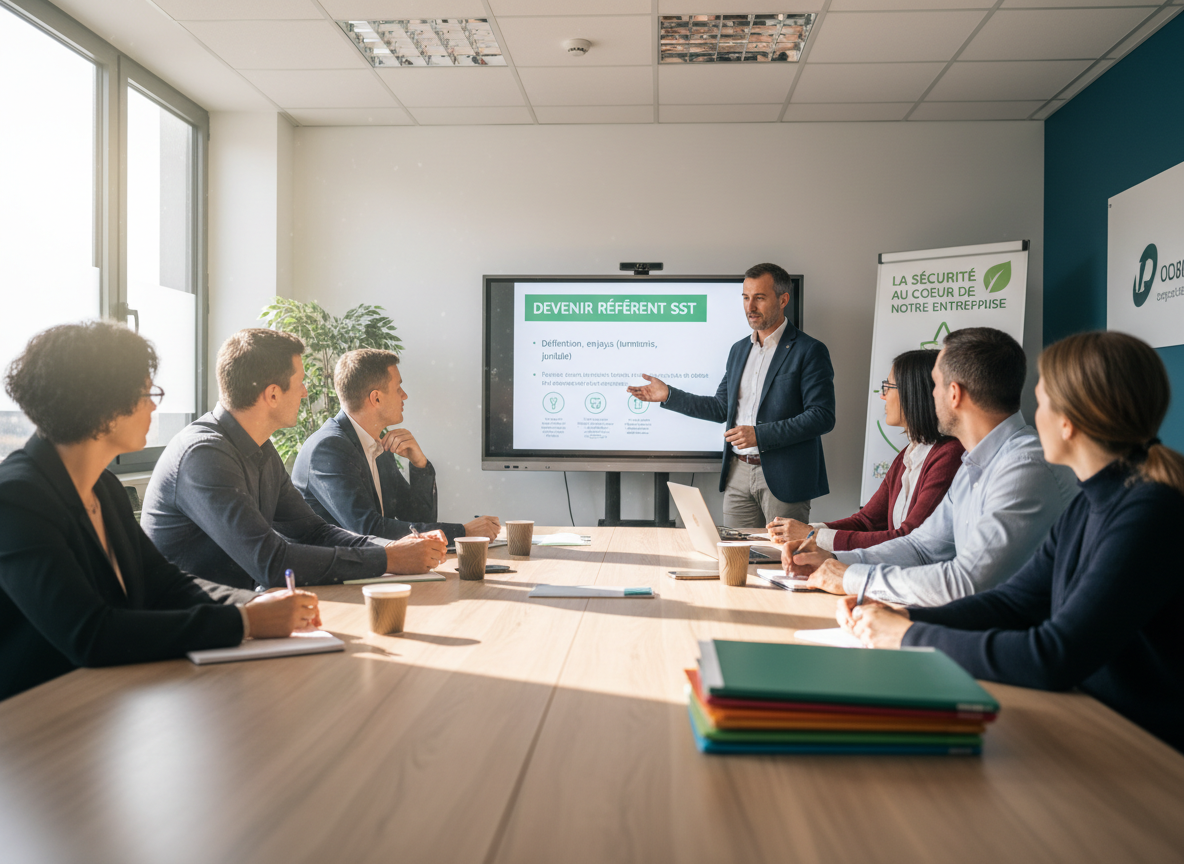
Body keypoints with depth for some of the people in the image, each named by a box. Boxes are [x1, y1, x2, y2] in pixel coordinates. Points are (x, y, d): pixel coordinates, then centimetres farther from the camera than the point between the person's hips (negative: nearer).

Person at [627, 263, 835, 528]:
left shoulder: (809, 351, -7)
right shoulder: (739, 350, 15)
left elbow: (822, 416, -14)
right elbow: (722, 407, 19)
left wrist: (760, 435, -20)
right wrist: (668, 395, 11)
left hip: (784, 477, -6)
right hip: (738, 474, 6)